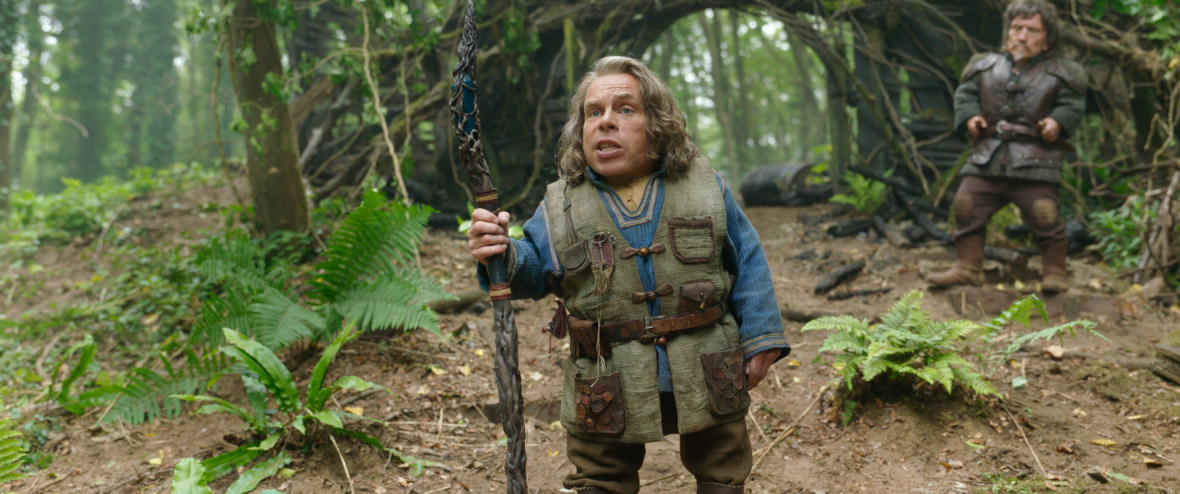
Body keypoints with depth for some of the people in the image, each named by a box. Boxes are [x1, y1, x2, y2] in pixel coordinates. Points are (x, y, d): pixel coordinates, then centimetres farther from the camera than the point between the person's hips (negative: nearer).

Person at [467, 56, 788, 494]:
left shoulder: (704, 188, -1)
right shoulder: (561, 207, -3)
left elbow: (748, 262, 4)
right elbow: (534, 270, -2)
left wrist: (761, 339, 0)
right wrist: (502, 257, -24)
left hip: (708, 387, 1)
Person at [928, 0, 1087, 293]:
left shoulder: (1058, 73, 6)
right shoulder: (984, 67, 12)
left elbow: (1073, 104, 7)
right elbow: (965, 93, 17)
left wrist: (1058, 121, -11)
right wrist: (969, 116, 0)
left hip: (1035, 161, -3)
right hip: (986, 157, 3)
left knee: (1044, 213, -9)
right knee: (966, 207, -1)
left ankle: (1055, 271, 8)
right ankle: (968, 267, 11)